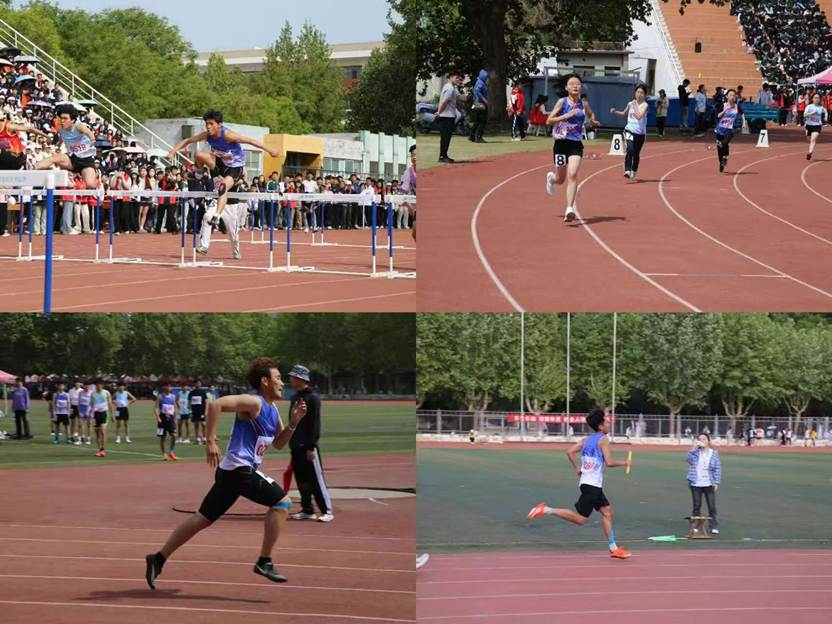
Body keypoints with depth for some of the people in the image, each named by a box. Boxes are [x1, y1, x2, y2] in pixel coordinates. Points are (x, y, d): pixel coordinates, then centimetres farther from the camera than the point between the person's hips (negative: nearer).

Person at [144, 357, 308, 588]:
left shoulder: (272, 409, 16)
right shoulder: (254, 403, -13)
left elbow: (278, 443, 23)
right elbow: (216, 405, -24)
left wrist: (294, 422, 7)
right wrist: (211, 442, -27)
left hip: (230, 473, 10)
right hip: (239, 469, -10)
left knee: (203, 519, 12)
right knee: (282, 502, -9)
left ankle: (158, 560, 14)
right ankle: (264, 562, -7)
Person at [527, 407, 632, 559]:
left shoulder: (587, 440, 12)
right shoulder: (603, 439, -10)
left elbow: (570, 452, 5)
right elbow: (609, 462, -18)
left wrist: (577, 468, 14)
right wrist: (623, 463, -2)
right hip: (592, 485, -9)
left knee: (607, 511, 12)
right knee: (581, 519, -7)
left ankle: (613, 548, 13)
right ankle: (546, 510, -10)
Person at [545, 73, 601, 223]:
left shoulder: (583, 104, 4)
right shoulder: (562, 102, -6)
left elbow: (590, 114, 27)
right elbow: (548, 121, -10)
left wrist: (593, 121, 4)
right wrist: (566, 115, -22)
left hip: (576, 144, 1)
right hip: (561, 143, -1)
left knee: (572, 175, -17)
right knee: (560, 179, 12)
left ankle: (570, 209, -20)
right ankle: (551, 177, 51)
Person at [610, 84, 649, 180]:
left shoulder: (644, 105, -6)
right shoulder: (630, 104, 6)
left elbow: (639, 116, -21)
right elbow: (624, 113, 25)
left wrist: (635, 106, -19)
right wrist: (615, 112, 10)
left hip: (640, 133, -1)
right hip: (630, 130, 1)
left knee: (636, 154, 12)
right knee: (630, 150, -23)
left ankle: (634, 171, 34)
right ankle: (627, 171, -26)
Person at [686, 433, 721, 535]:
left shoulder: (714, 453, 3)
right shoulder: (696, 452, 4)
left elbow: (717, 469, 3)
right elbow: (690, 460, -14)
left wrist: (716, 483, -3)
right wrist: (694, 448, -20)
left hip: (709, 484, -1)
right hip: (696, 484, 1)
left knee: (712, 506, -3)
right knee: (696, 505, 7)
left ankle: (713, 526, 3)